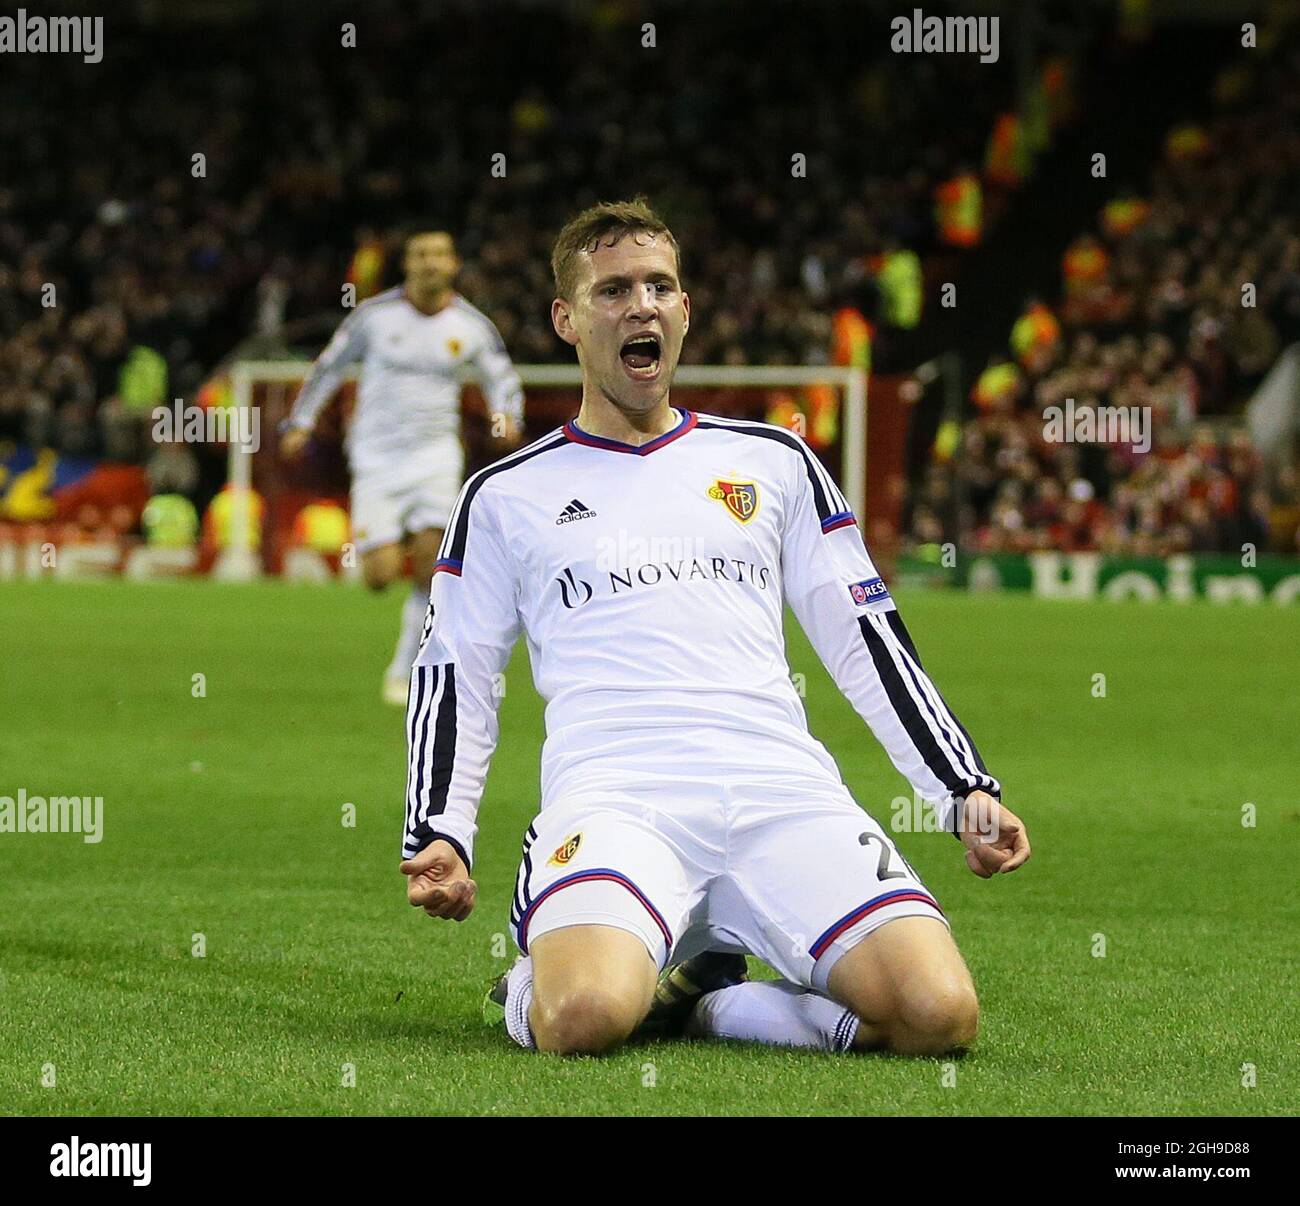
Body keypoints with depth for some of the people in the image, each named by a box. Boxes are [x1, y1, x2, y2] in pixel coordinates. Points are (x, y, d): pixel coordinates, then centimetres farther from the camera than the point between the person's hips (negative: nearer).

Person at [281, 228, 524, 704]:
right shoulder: (374, 315, -5)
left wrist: (507, 416, -6)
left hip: (436, 455, 1)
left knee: (431, 567, -13)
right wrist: (301, 421, 8)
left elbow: (502, 378, 14)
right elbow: (330, 365, 9)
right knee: (381, 576, -11)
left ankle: (404, 672, 4)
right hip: (377, 458, -1)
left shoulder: (473, 326, -1)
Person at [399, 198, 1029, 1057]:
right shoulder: (508, 495, 17)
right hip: (614, 789, -3)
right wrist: (440, 839, 3)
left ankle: (692, 1000, 0)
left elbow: (868, 641, 21)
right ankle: (535, 988, 1)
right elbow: (455, 676, 19)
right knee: (584, 1019, -36)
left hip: (783, 789, 3)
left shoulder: (773, 461, 21)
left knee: (939, 1013, -24)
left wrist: (966, 791, 10)